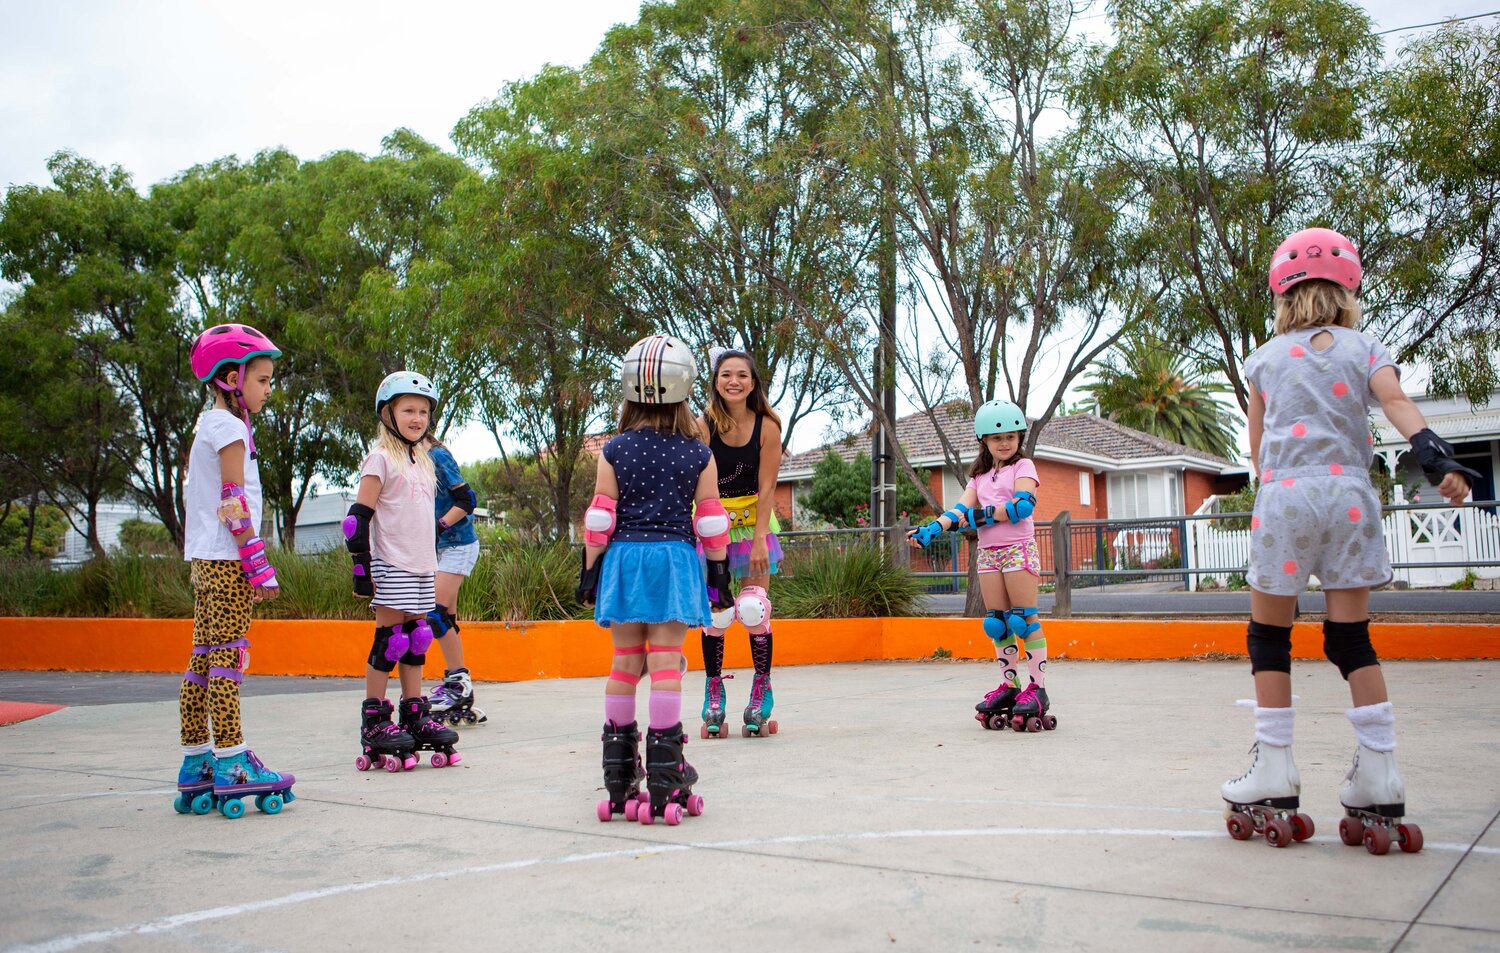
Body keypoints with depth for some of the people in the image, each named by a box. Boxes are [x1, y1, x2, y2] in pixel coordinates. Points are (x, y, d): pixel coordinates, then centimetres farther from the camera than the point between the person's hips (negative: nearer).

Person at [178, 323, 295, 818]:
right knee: (228, 656, -10)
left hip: (205, 560, 10)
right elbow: (234, 501, -15)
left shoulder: (207, 427, 21)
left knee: (204, 658, 9)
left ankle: (196, 760, 13)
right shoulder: (229, 427, -8)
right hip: (226, 559, -10)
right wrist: (258, 560, -17)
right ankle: (230, 764, -10)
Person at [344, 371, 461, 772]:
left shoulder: (422, 460, 16)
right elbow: (359, 517, -12)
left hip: (423, 566, 7)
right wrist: (361, 566, -15)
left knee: (416, 642, 10)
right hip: (391, 568, -7)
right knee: (390, 641, -5)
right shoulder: (381, 458, -7)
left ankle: (416, 717, 16)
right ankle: (374, 722, 3)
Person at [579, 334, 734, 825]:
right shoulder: (698, 455, 1)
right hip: (675, 560, -1)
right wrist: (719, 569, 12)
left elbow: (600, 517, 1)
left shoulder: (614, 451, 1)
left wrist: (590, 570, 8)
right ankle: (665, 779, -3)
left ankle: (620, 778, 15)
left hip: (623, 559, 1)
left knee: (626, 661, 9)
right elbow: (710, 518, 4)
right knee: (666, 663, -2)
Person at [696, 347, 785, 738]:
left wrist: (759, 540, -14)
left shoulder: (767, 426, -11)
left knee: (754, 608, -4)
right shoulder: (703, 426, -12)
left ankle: (761, 695, 9)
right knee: (714, 611, -2)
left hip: (754, 520, 0)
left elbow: (766, 488, -9)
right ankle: (714, 696, 10)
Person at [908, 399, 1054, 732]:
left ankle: (1038, 687, -2)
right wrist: (931, 529, -13)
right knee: (996, 622, 6)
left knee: (1024, 618, -7)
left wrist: (979, 515, -16)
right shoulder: (980, 475, 18)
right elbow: (962, 508, 4)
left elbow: (1023, 505, -17)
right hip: (988, 552, 6)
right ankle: (1010, 684, 14)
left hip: (1018, 548, -6)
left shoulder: (1023, 466, 1)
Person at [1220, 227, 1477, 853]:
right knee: (1352, 640, 7)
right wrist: (1435, 457, -20)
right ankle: (1379, 780, 5)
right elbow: (1397, 405, -8)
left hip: (1285, 497, -2)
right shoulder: (1365, 349, 12)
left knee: (1269, 637, 5)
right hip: (1350, 497, 2)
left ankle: (1273, 779, 3)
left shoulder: (1264, 358, 12)